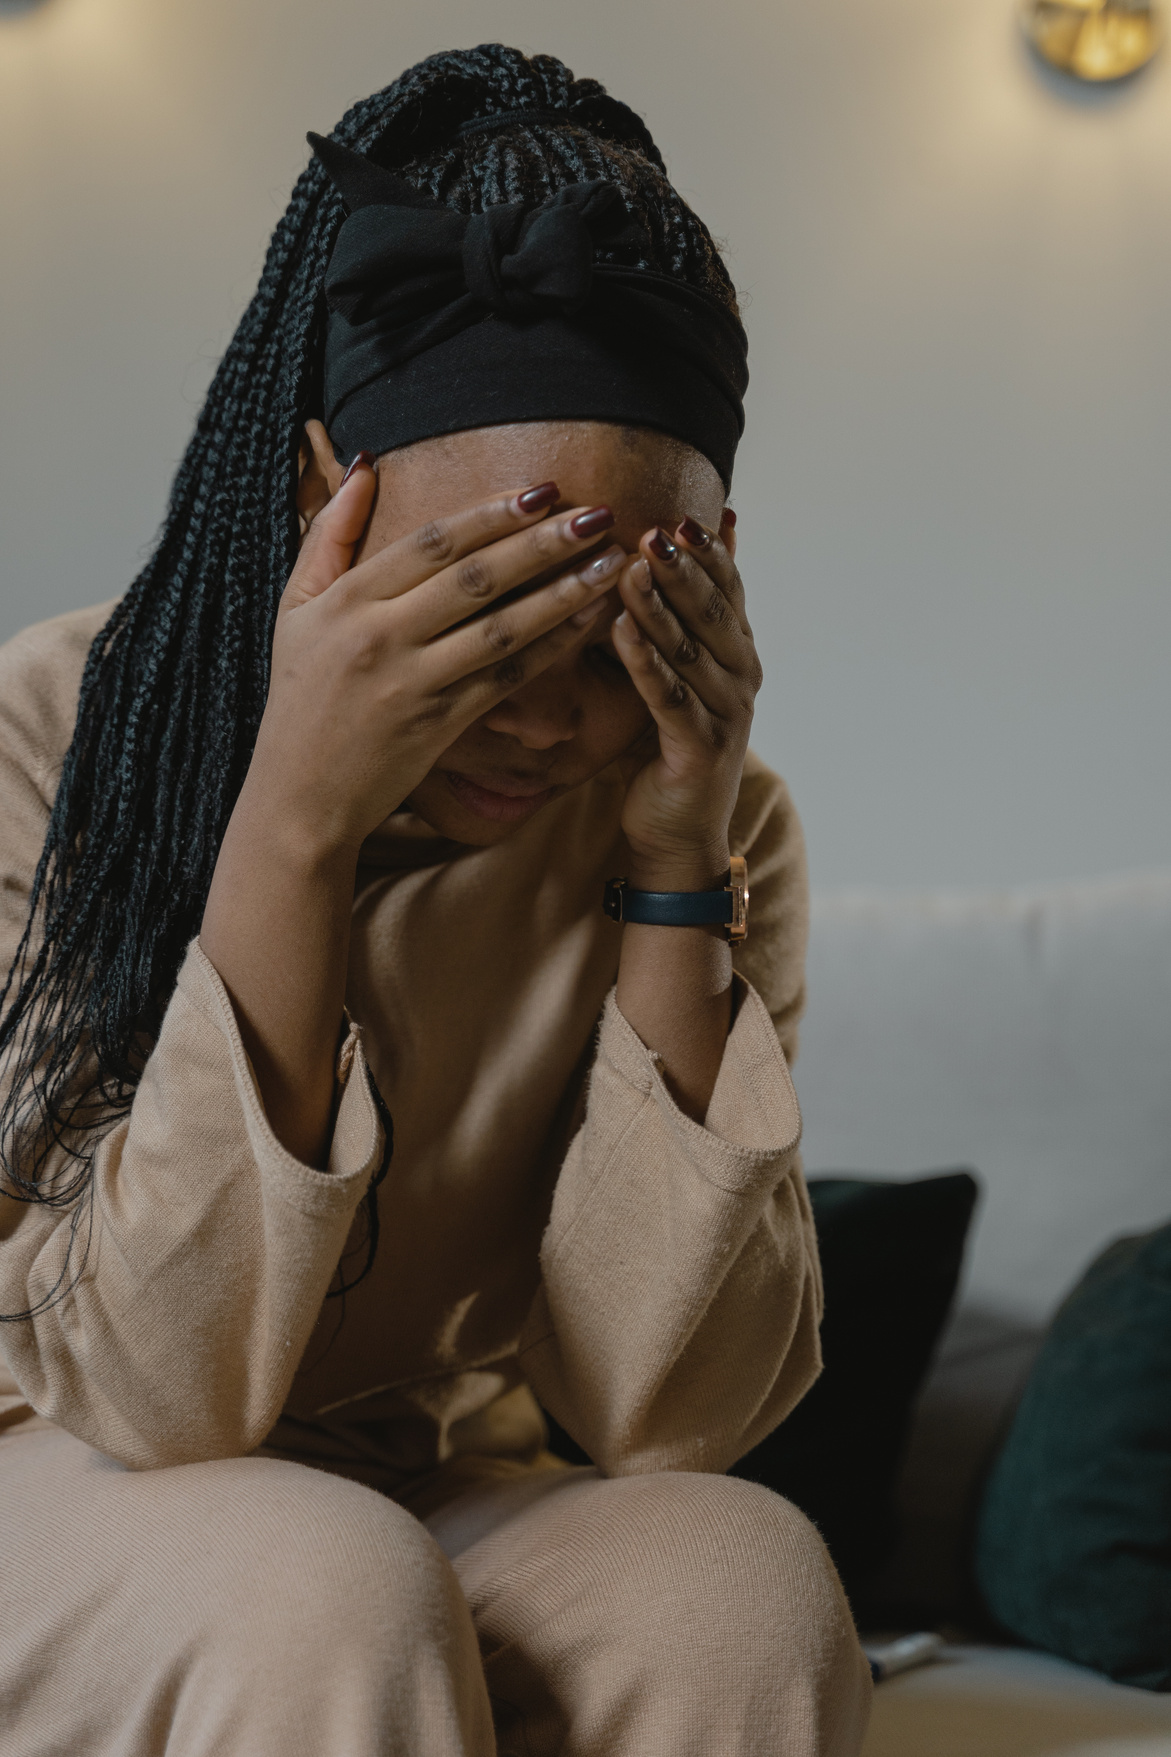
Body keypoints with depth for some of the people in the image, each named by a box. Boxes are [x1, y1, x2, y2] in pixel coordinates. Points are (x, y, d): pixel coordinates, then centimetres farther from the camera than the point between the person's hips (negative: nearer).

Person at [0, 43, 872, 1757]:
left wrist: (679, 870, -23)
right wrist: (299, 824, -32)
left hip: (439, 1515, 3)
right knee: (330, 1586, -34)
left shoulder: (716, 819, -8)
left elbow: (668, 1413, -15)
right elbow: (154, 1397, -23)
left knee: (740, 1580, -27)